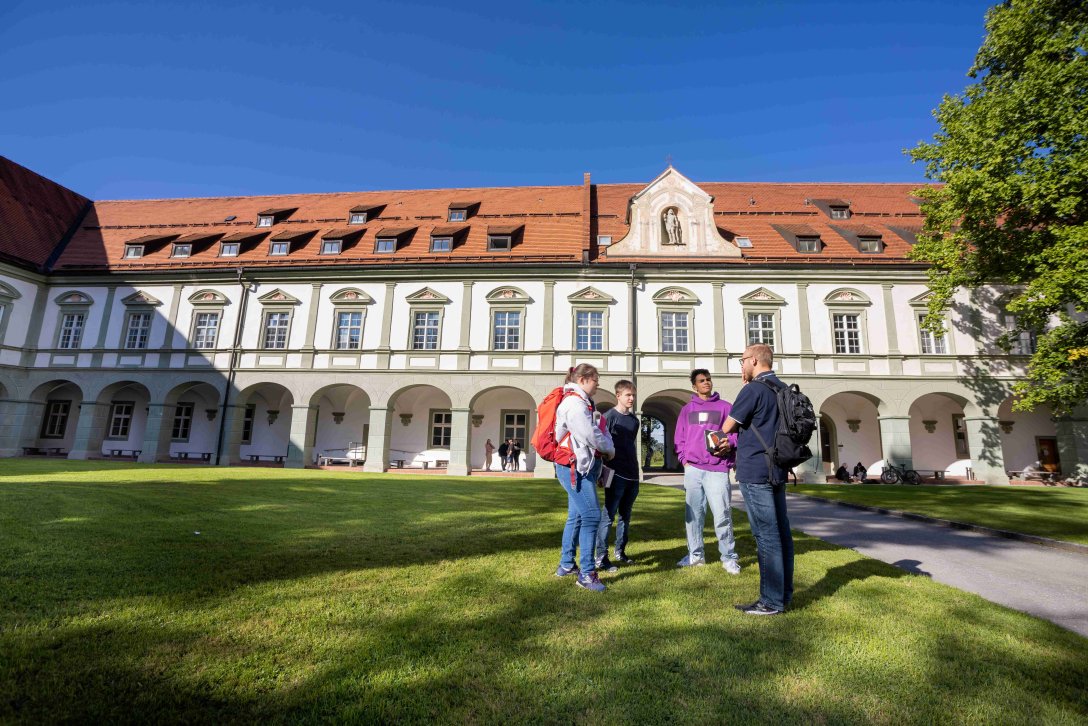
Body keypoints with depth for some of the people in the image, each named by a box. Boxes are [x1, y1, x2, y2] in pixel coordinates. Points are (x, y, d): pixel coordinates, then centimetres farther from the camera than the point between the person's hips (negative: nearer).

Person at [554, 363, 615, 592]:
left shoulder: (584, 402, 19)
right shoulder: (574, 402, -15)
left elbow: (601, 430, 14)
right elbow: (590, 435, -18)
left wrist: (607, 448, -3)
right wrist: (610, 450, -1)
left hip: (583, 466, 10)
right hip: (573, 466, -10)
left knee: (577, 516, 14)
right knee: (591, 515, -12)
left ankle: (566, 565, 25)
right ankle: (586, 574, -6)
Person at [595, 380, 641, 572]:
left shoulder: (635, 420, 14)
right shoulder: (609, 416, -6)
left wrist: (636, 470, 19)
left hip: (632, 475, 7)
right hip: (616, 475, -7)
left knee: (625, 516, 14)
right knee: (608, 516, -5)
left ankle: (620, 552, 27)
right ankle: (601, 558, 0)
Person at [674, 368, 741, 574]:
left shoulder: (725, 407, 6)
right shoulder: (687, 409, 13)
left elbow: (736, 432, 4)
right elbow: (679, 437, 15)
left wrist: (729, 444, -15)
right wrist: (684, 458, 3)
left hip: (717, 469, -3)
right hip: (692, 469, 3)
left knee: (722, 515, -5)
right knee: (693, 514, 9)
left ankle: (729, 558, 9)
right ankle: (695, 554, 20)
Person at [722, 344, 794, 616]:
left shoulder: (753, 389, -12)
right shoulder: (782, 389, 13)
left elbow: (728, 427, -6)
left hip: (755, 470, -9)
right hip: (777, 469, 9)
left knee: (765, 535, -4)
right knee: (780, 532, 12)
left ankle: (772, 601, 2)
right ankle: (784, 595, 21)